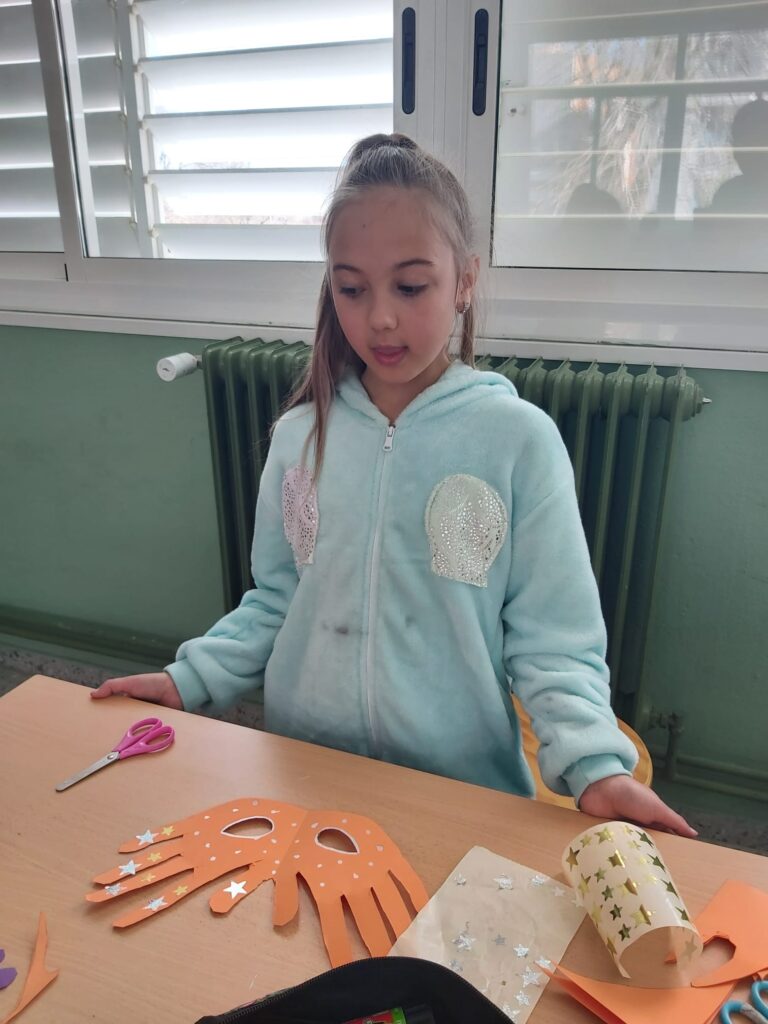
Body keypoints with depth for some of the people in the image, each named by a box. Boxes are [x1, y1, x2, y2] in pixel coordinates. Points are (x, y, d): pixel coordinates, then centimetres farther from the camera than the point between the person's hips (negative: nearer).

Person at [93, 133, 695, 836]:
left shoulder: (520, 440, -12)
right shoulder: (301, 435, -2)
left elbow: (551, 643, -10)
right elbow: (274, 603, 8)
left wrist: (594, 765, -23)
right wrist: (192, 677, -3)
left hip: (462, 785, -2)